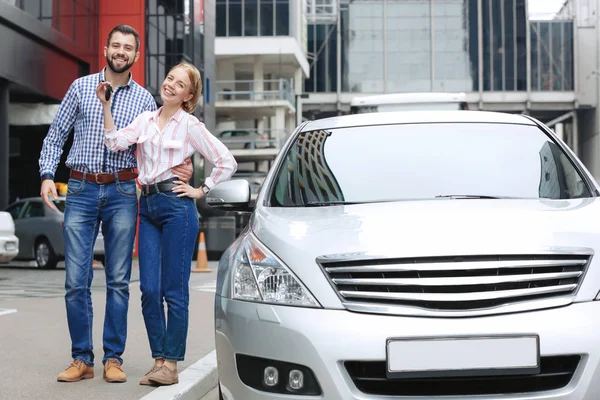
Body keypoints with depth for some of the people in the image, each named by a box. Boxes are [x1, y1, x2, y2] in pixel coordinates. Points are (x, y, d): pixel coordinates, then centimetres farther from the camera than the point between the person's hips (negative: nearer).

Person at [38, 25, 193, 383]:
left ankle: (114, 358, 10)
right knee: (76, 281, -2)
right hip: (81, 191, 0)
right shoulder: (81, 87, 8)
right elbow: (56, 135, 10)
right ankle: (82, 359, 8)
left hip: (122, 193, 0)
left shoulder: (145, 99, 8)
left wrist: (180, 169, -8)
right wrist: (47, 174, -3)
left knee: (119, 281, 2)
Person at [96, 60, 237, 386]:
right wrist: (106, 105, -4)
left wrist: (201, 191, 0)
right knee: (149, 290, 3)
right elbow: (115, 142, -2)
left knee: (174, 290, -3)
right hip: (148, 206, 5)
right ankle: (158, 359, 13)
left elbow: (227, 162, 0)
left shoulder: (190, 125, 0)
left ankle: (170, 364, 4)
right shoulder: (146, 119, 13)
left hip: (177, 206, -5)